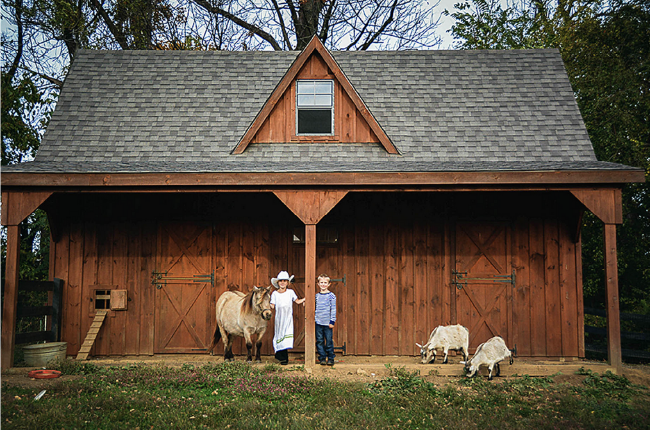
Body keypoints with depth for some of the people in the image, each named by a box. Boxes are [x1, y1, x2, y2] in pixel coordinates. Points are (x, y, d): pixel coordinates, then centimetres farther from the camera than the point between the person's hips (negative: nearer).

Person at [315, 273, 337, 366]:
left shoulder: (331, 296, -1)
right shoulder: (317, 296, 10)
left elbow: (333, 309, -3)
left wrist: (332, 321, -7)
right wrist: (313, 320, 14)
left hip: (327, 323, -3)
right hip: (318, 323, 3)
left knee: (329, 341, -1)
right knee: (319, 341, 4)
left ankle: (331, 358, 8)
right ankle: (322, 358, 11)